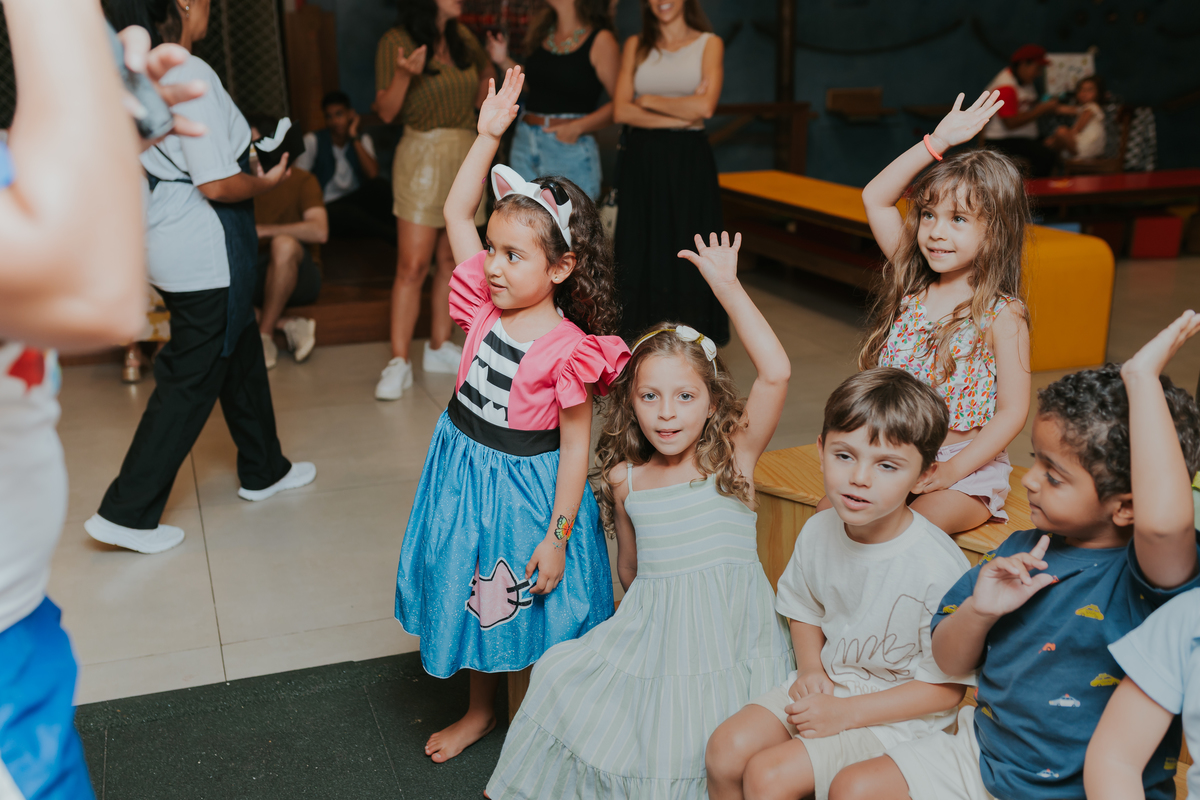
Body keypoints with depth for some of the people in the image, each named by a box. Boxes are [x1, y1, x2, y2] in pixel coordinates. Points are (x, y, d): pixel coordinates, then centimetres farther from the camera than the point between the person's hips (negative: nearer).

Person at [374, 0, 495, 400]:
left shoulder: (463, 37, 11)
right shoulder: (396, 41, -6)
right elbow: (386, 111, -9)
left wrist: (492, 64, 7)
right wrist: (403, 75, -25)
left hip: (466, 156, 6)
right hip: (422, 158, -6)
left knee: (451, 260, 8)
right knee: (413, 265, -10)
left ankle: (439, 346, 18)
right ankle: (399, 361, -6)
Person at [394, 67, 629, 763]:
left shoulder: (567, 348, -23)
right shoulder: (489, 302, -6)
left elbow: (576, 446, -18)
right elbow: (456, 213, -1)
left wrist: (557, 537, -18)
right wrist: (489, 136, -8)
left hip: (525, 487, -6)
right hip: (465, 475, 7)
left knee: (530, 609, 12)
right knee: (474, 596, 22)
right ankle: (482, 710, 45)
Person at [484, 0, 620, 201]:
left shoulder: (601, 40, -5)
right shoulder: (542, 32, 14)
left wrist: (578, 127, -18)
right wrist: (505, 62, 13)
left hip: (570, 147, -6)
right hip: (525, 143, 6)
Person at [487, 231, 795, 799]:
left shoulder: (733, 457, -5)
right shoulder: (625, 478, 4)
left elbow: (775, 372, -20)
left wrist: (726, 286, -21)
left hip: (729, 630, -3)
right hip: (651, 625, 4)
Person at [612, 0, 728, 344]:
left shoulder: (708, 44, 4)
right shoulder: (636, 46, 10)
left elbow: (705, 106, -11)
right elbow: (620, 110, -2)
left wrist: (647, 100, -4)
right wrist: (682, 113, -9)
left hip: (688, 161, -2)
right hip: (641, 160, 2)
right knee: (639, 252, 2)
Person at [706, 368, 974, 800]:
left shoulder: (940, 569, -26)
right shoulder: (817, 532, -7)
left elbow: (945, 688, -18)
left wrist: (846, 712, -20)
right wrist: (811, 669, -3)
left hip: (897, 713, -6)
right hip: (824, 682, 6)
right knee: (726, 748, -9)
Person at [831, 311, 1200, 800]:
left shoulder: (1143, 577, -20)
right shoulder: (1024, 551, 0)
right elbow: (949, 662, 7)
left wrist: (1142, 377, -38)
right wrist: (979, 610, -15)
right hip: (983, 755, 7)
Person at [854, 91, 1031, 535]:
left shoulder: (1003, 315, -9)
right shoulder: (912, 283, 5)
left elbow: (1012, 411, -10)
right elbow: (874, 198, 3)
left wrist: (952, 470, -17)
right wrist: (937, 142, -3)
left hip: (969, 467, -4)